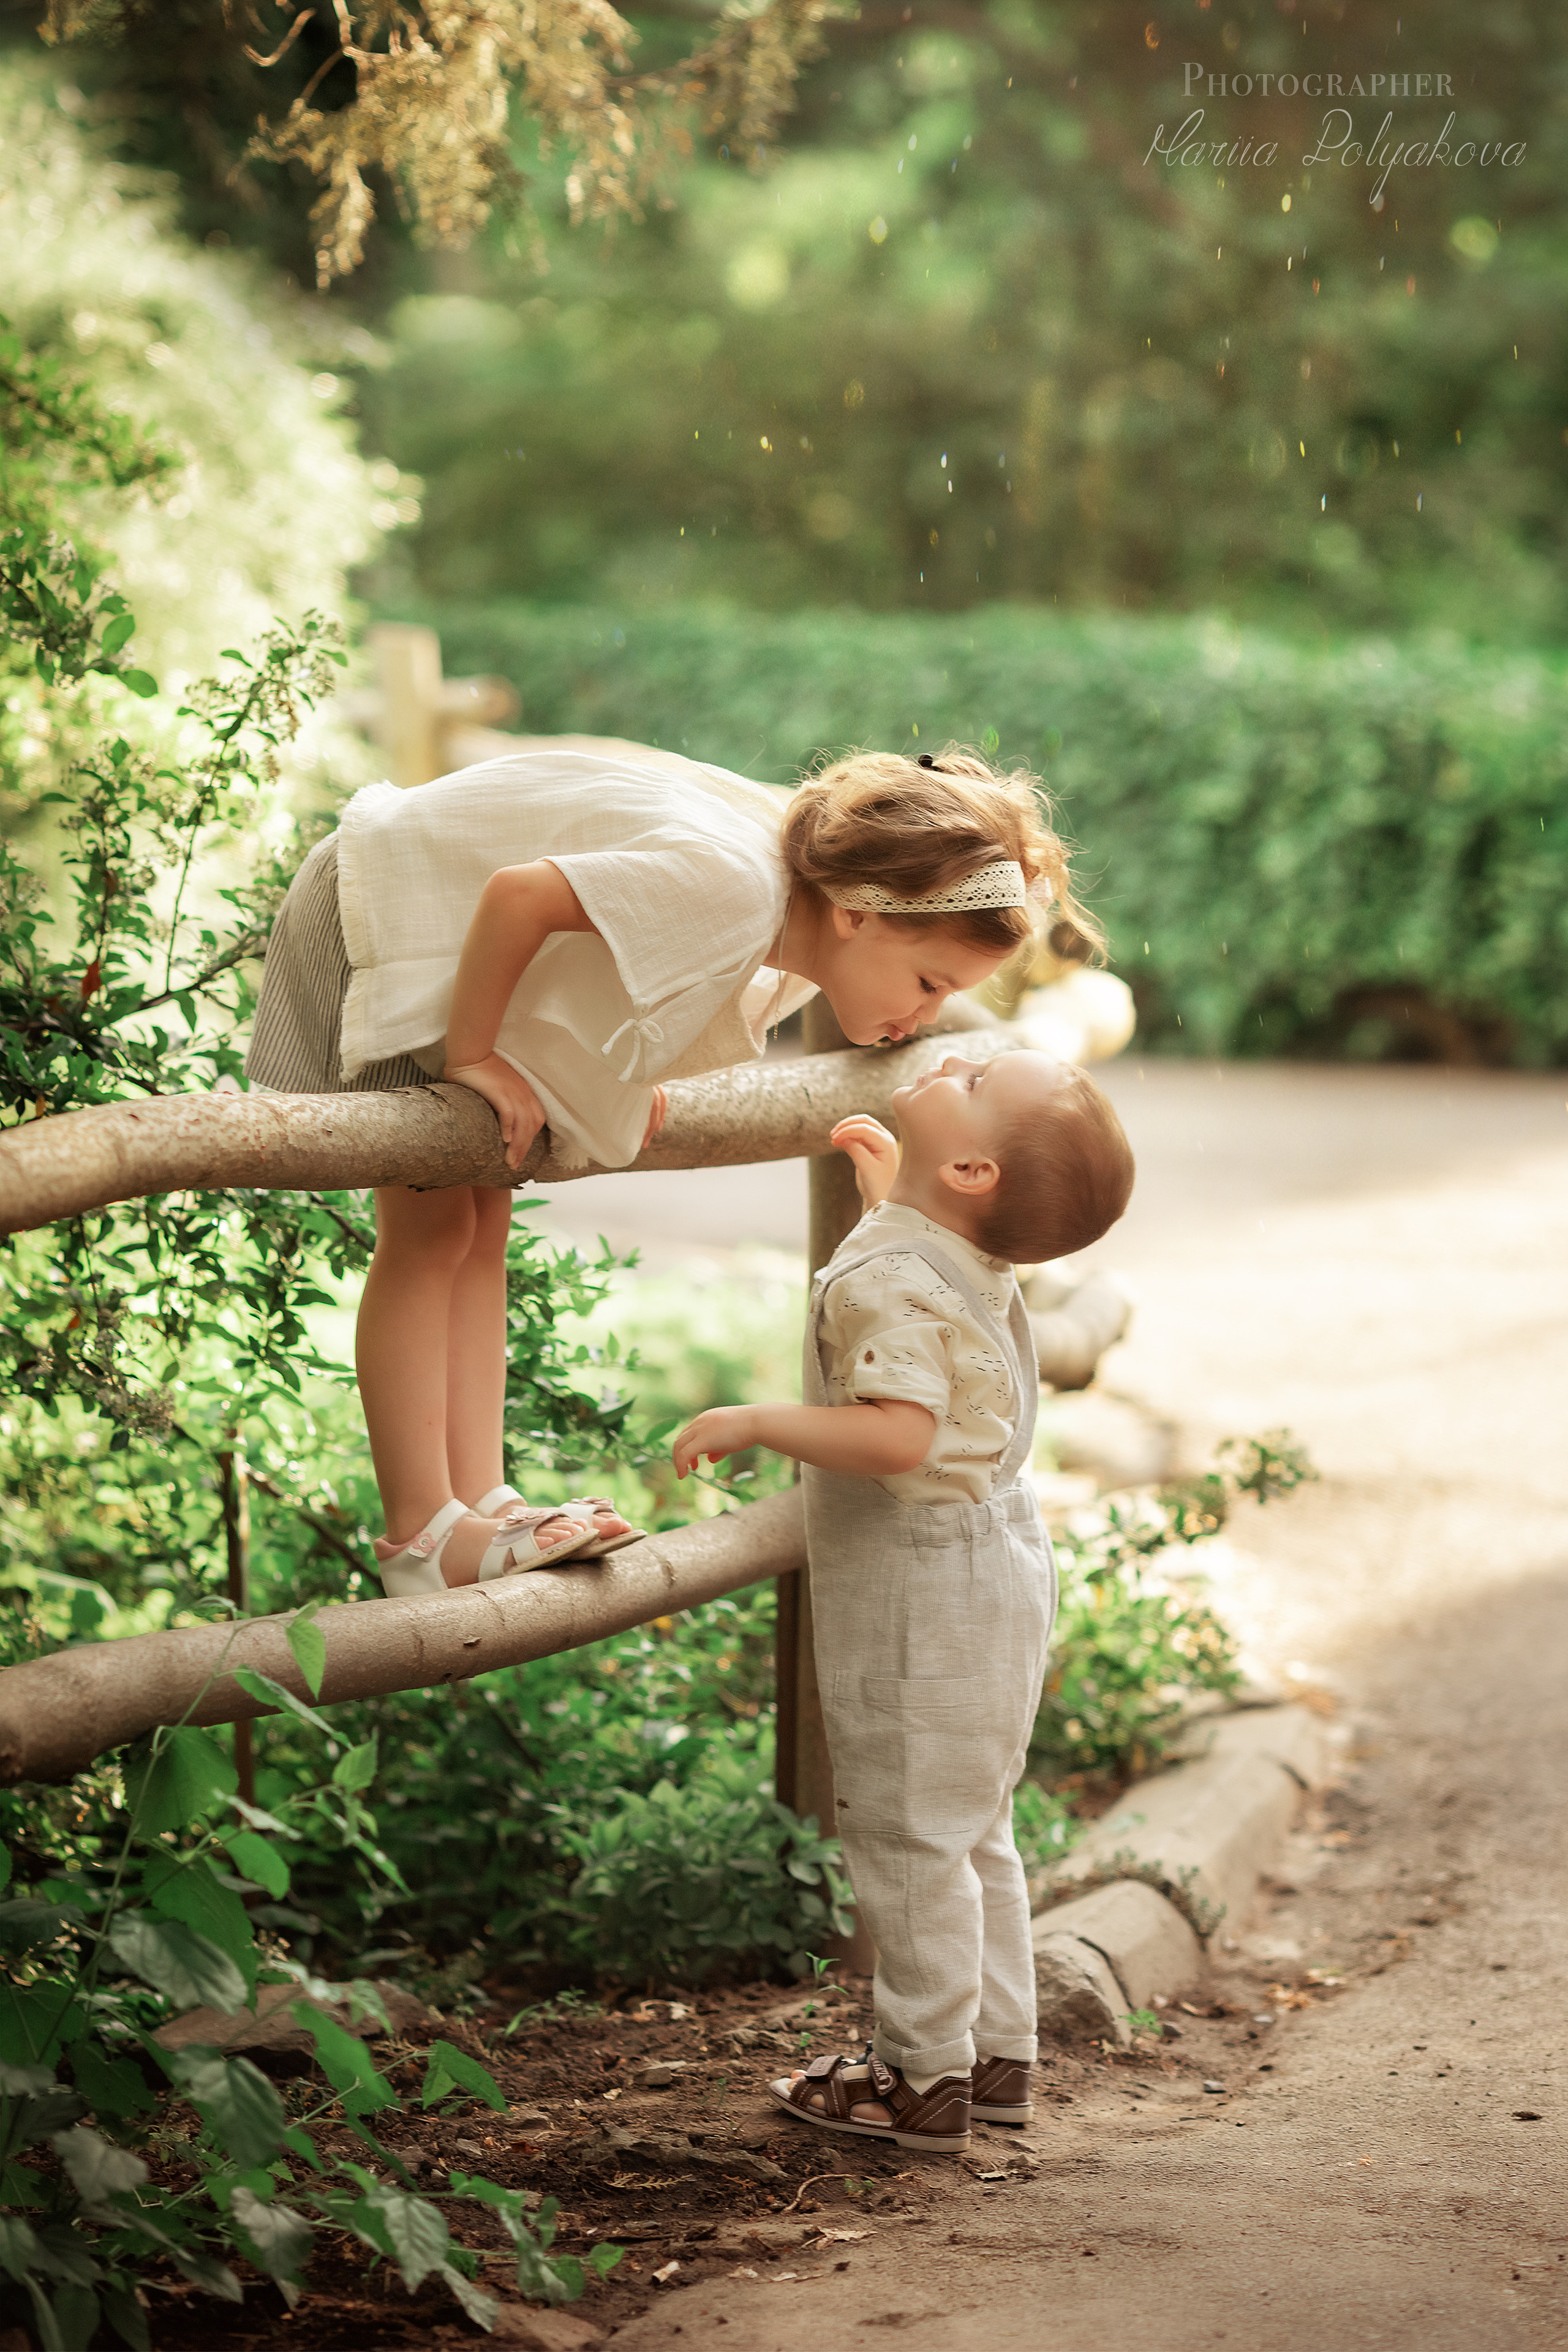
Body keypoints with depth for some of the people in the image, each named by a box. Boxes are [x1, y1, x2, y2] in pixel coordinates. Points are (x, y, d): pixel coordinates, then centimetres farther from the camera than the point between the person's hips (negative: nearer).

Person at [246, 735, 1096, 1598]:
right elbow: (518, 894, -36)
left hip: (454, 931, 9)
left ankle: (479, 1503, 6)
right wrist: (473, 1057, -24)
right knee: (429, 1228, -10)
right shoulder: (734, 882, -37)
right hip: (379, 908, -9)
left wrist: (625, 1073, 1)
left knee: (481, 1226, 5)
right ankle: (420, 1539, -7)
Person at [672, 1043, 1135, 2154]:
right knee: (973, 1832, 20)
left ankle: (926, 2078, 11)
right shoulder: (973, 1261, 4)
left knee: (910, 1838, 2)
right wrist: (886, 1182, 34)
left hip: (928, 1599, -10)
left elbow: (900, 1435, -36)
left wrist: (755, 1421, -28)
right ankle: (998, 2056, 29)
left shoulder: (887, 1282, -25)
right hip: (997, 1566, 10)